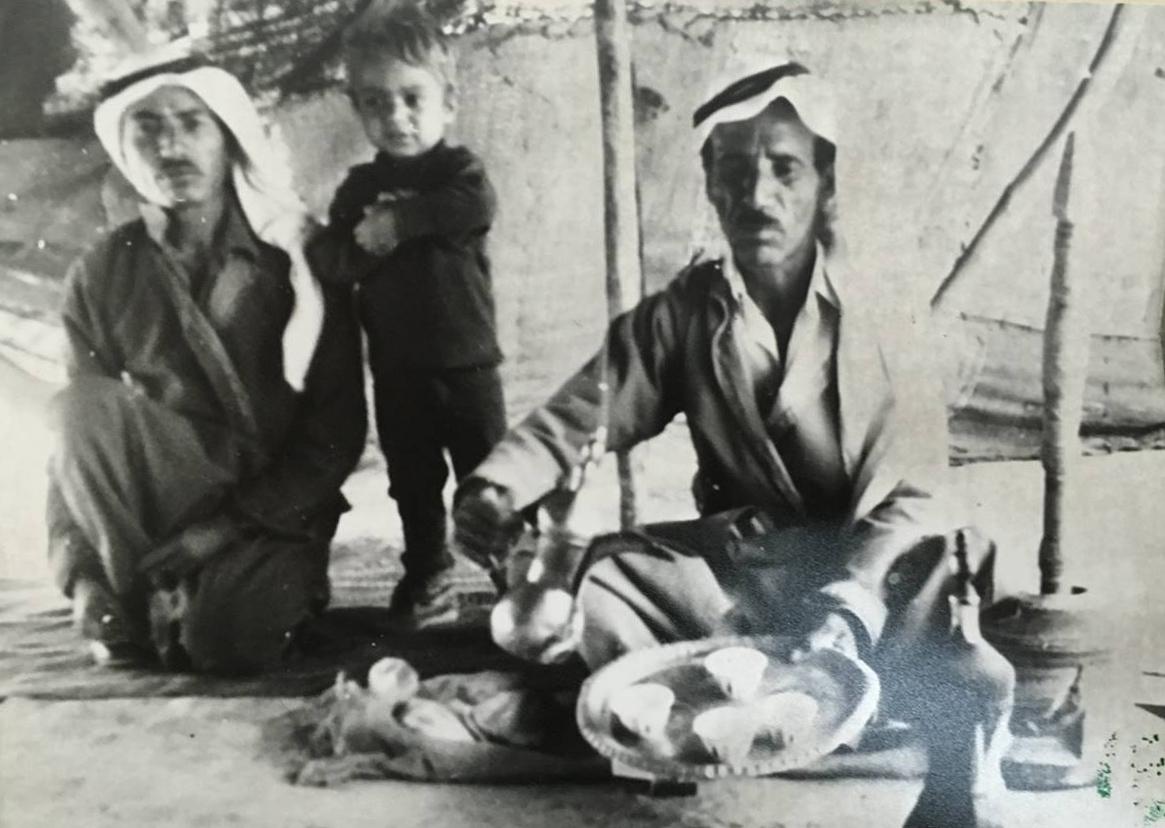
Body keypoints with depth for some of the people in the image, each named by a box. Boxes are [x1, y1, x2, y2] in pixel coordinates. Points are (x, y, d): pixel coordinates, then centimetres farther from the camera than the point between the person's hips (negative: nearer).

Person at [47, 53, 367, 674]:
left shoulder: (298, 257, -7)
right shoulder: (101, 276, -1)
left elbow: (337, 429, -11)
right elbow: (78, 440, 0)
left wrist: (227, 526, -19)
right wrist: (81, 570, -14)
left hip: (274, 507, -2)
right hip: (154, 510, 2)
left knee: (228, 642, -29)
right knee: (84, 406, -26)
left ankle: (282, 585, 6)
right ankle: (143, 597, -11)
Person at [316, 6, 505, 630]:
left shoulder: (459, 170, -2)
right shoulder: (359, 188, 7)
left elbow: (475, 208, -25)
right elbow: (340, 261, -4)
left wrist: (399, 219, -21)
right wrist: (370, 239, -23)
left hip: (466, 361, -3)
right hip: (396, 370, 3)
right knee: (413, 486, 13)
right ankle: (426, 583, 26)